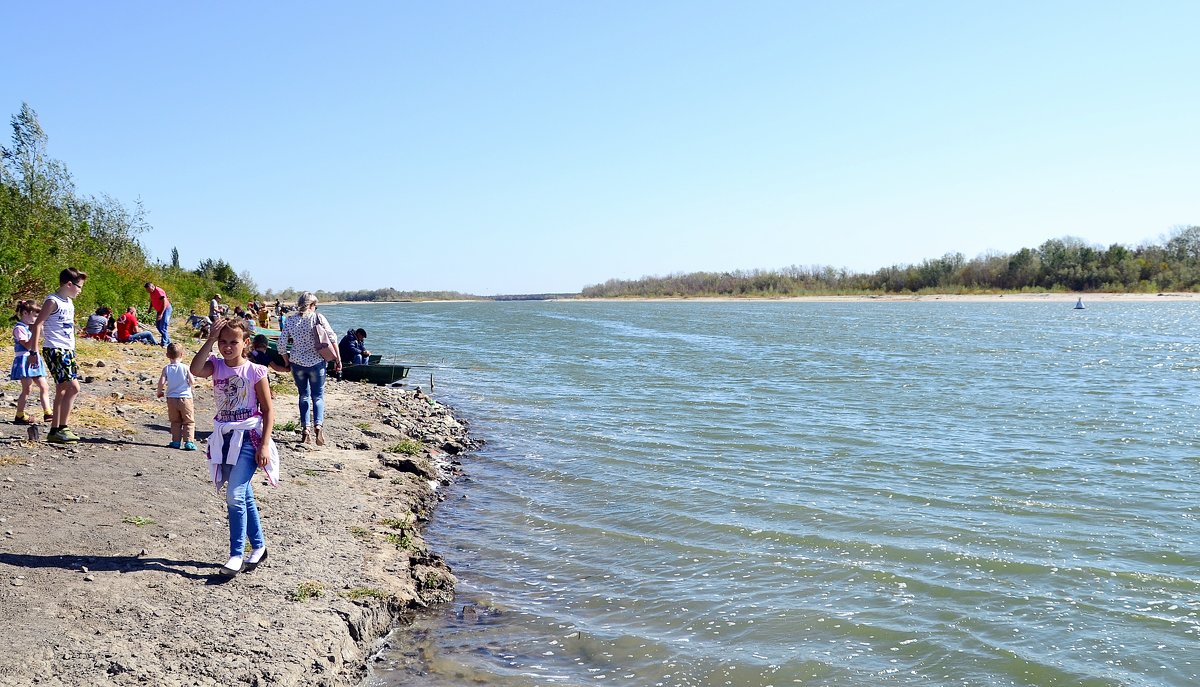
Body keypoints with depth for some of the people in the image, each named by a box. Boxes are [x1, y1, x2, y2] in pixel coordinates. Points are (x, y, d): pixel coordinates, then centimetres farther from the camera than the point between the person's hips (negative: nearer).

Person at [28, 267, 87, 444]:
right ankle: (62, 428, -11)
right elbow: (37, 325, -15)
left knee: (62, 391, 10)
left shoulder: (69, 302, 15)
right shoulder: (53, 301, -10)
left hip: (68, 350, 9)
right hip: (55, 350, -9)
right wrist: (34, 351, -19)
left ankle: (55, 431, 16)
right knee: (73, 387, -16)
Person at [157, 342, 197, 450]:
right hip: (185, 398, -2)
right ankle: (189, 442, -3)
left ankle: (176, 441, 16)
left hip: (171, 399, 2)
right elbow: (192, 382, -11)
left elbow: (161, 382, -11)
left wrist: (160, 392, 6)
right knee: (189, 421, 6)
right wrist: (191, 382, 12)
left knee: (175, 422, 17)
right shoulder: (185, 368, -8)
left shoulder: (166, 369, -3)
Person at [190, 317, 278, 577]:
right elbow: (196, 370, -21)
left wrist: (265, 445, -12)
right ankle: (258, 546, 27)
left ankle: (237, 555, -6)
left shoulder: (255, 371, -7)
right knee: (244, 496, 14)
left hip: (248, 438, -5)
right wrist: (210, 339, -20)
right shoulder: (216, 365, 3)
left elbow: (268, 410, -6)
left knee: (235, 495, -14)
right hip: (224, 437, 5)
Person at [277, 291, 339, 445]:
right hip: (316, 362, -2)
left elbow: (282, 343, 2)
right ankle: (318, 425, -16)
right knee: (318, 396, 6)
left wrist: (287, 361, 15)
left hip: (297, 363, 2)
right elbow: (332, 338, -9)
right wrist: (337, 359, -2)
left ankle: (305, 428, 9)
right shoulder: (318, 317, -6)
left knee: (304, 396, 16)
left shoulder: (291, 320, 1)